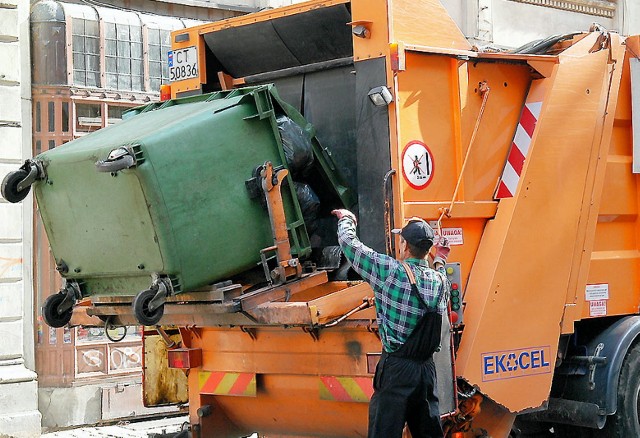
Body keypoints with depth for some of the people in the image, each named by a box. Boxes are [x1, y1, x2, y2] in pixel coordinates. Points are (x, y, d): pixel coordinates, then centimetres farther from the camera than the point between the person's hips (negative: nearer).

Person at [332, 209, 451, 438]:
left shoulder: (391, 271, -11)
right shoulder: (439, 280, 6)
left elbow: (349, 243, -2)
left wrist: (346, 219, 18)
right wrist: (440, 260, 48)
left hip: (397, 368, -6)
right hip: (427, 367, 6)